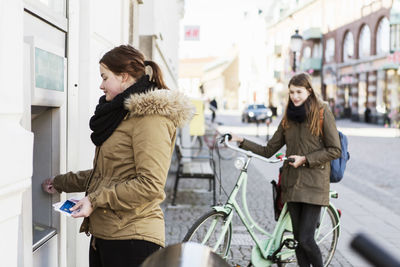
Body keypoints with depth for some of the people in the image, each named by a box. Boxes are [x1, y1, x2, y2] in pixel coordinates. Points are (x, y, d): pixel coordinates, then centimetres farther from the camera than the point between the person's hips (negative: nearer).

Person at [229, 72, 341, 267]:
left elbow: (335, 150, -5)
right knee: (298, 238, 6)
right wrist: (242, 141, 3)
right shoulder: (288, 118, 13)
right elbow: (268, 151, 12)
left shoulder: (322, 112, -2)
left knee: (305, 239, -8)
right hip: (292, 183, 5)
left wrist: (305, 159, -12)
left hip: (314, 184, -5)